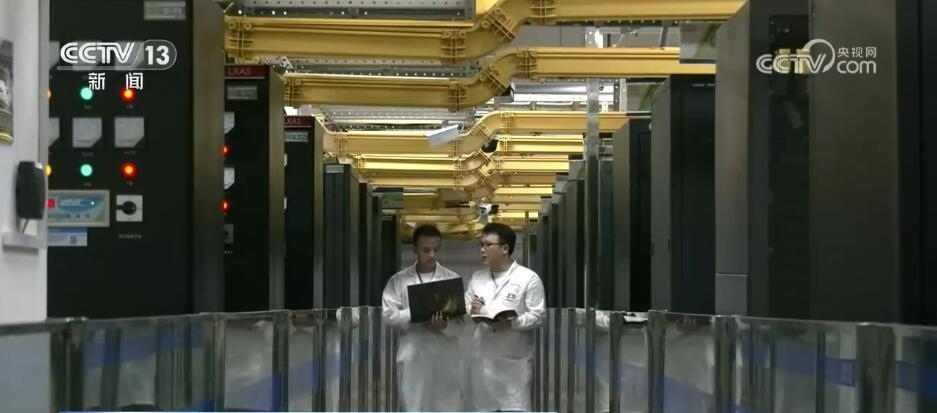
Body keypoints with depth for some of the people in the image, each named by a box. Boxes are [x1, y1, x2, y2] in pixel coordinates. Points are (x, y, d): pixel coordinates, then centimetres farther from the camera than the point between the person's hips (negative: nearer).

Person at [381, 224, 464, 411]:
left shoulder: (452, 278, 4)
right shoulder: (398, 280, 6)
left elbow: (460, 322, 0)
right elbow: (389, 314, -2)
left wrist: (444, 325, -22)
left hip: (445, 358, 0)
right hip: (413, 357, 0)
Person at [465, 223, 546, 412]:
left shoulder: (528, 278, -3)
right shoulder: (477, 278, 14)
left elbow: (538, 315, -9)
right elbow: (464, 309, 13)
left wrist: (511, 324, -23)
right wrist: (471, 311, -10)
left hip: (515, 362, -5)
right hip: (483, 360, 5)